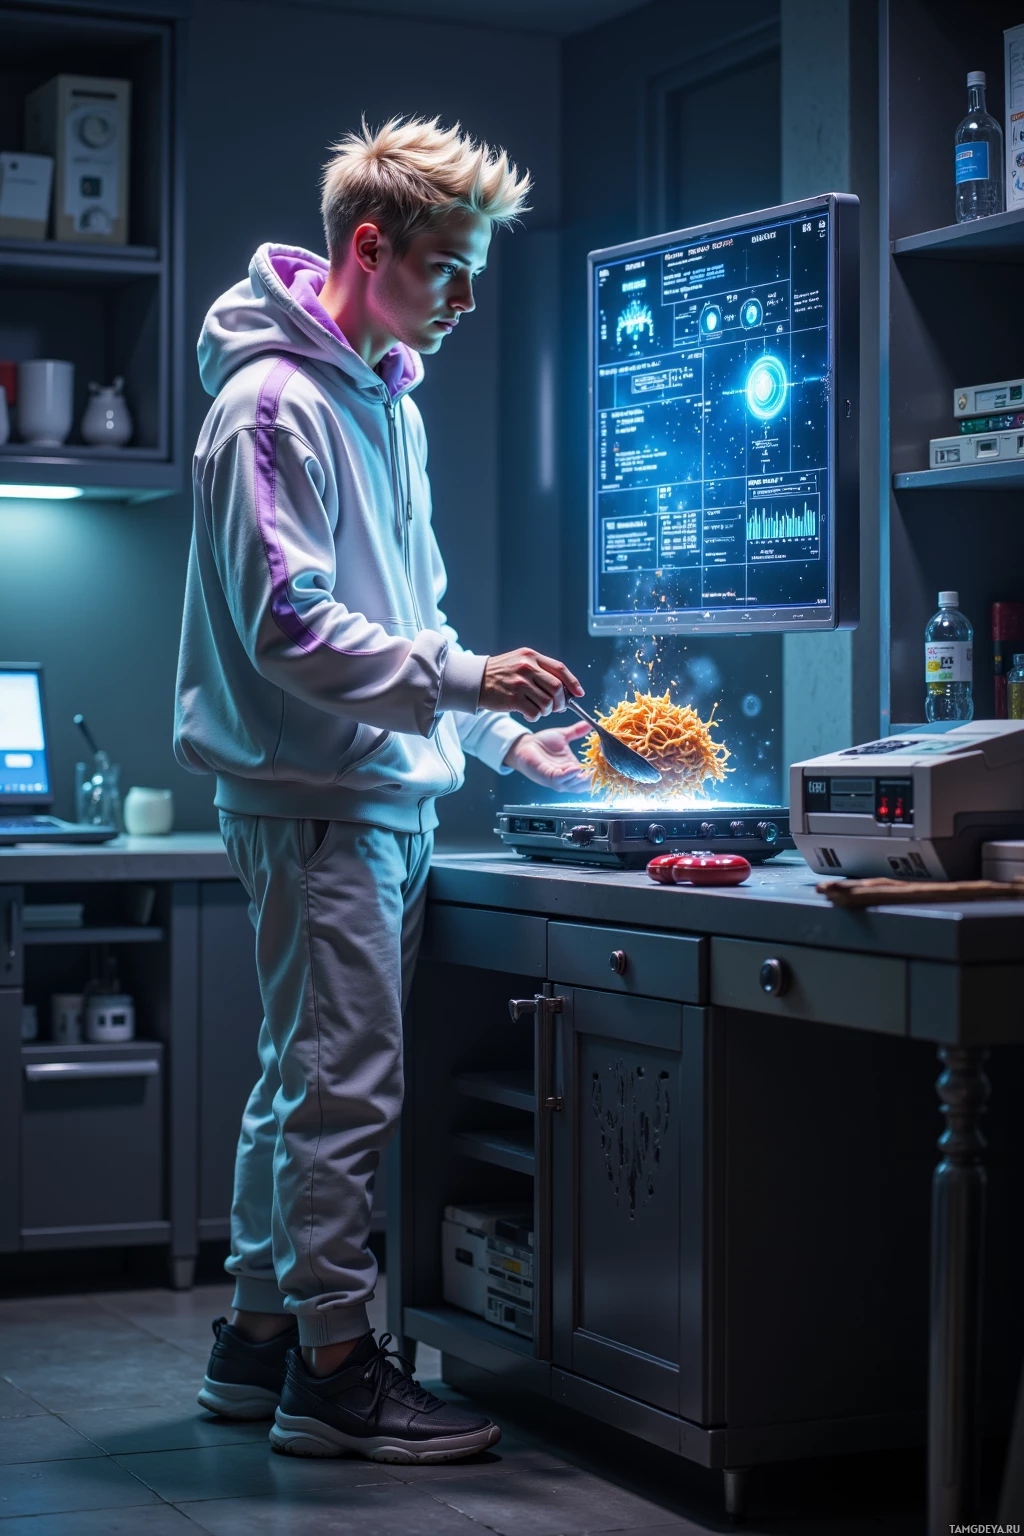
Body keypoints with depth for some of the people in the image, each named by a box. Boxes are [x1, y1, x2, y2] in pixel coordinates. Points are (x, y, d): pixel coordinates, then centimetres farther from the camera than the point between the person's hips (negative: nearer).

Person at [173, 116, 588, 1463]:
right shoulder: (273, 404, -12)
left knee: (308, 1079, 14)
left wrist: (502, 737, 14)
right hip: (314, 798, -9)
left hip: (391, 794, 9)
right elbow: (289, 629, -19)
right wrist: (466, 680, -22)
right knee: (346, 1085, -6)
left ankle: (258, 1340, 23)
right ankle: (335, 1370, 3)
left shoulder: (390, 403, 18)